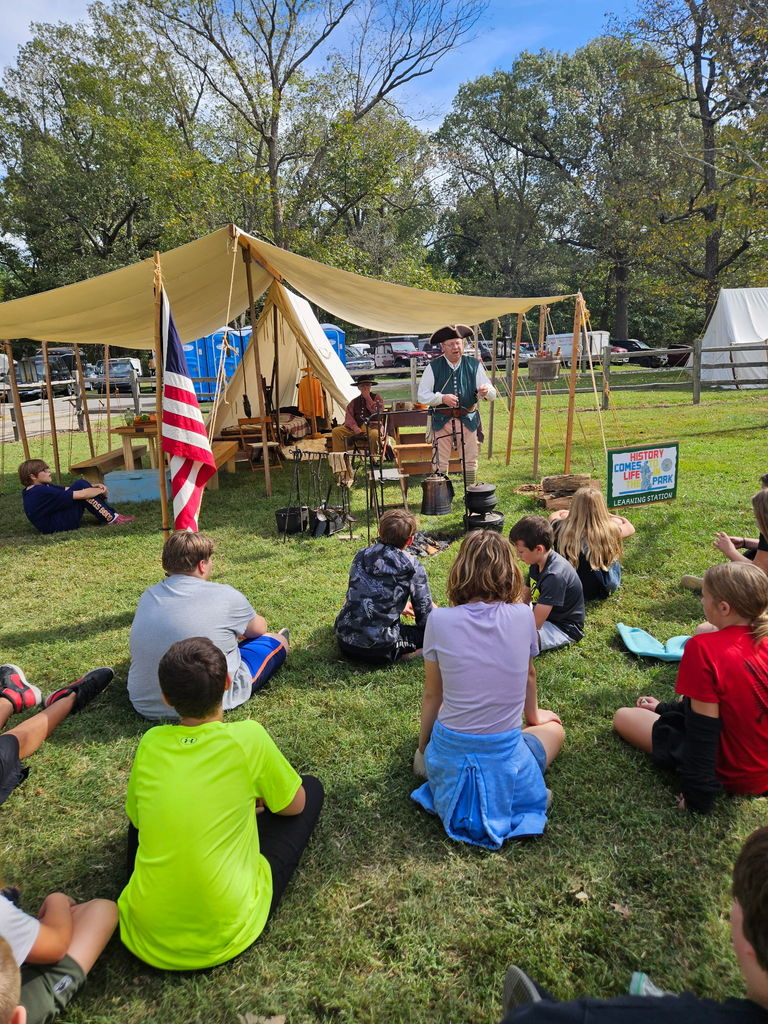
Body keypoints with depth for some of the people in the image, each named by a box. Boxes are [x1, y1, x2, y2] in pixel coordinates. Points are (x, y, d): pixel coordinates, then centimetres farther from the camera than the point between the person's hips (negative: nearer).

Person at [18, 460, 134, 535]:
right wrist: (100, 490, -7)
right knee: (81, 488, -19)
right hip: (57, 527, -10)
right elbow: (80, 495, -23)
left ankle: (102, 515, 0)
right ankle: (112, 519, -12)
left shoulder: (40, 488, 9)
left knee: (81, 484, 1)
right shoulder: (42, 492, -22)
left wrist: (93, 486, 0)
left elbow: (68, 489, 12)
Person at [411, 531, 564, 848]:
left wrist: (423, 747, 16)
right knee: (553, 729, 30)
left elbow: (432, 696, -2)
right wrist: (533, 715, 30)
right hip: (504, 765, -3)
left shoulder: (439, 620, -13)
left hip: (448, 763, 4)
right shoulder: (523, 616, -11)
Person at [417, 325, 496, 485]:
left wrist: (486, 391, -23)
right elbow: (422, 396, -2)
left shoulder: (474, 365, 5)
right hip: (441, 421, -1)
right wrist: (442, 398, -19)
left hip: (468, 420, 1)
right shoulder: (433, 367, 1)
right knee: (440, 463, 1)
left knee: (471, 462, 6)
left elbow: (492, 394, 2)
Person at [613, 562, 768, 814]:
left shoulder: (703, 648, -29)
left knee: (623, 717, 6)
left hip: (732, 774, -7)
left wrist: (697, 797, -15)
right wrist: (664, 708, 19)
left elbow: (704, 726, -25)